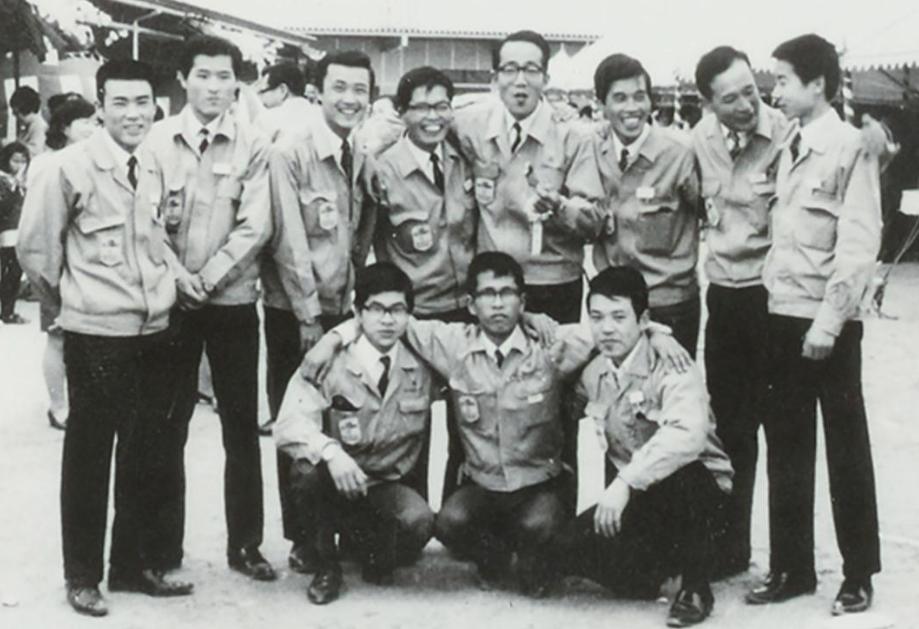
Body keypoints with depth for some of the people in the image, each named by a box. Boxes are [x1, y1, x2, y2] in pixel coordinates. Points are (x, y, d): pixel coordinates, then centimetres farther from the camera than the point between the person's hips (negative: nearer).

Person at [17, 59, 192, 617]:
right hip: (96, 336, -5)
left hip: (155, 331, 5)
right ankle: (83, 576, 19)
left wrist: (166, 287, 10)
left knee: (146, 454, 13)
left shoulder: (159, 165, 3)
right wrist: (72, 295, 6)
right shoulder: (71, 167, -13)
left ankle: (137, 564, 28)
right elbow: (35, 247, -5)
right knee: (89, 455, 6)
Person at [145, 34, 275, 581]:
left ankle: (245, 543, 16)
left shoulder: (253, 146, 0)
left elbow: (255, 227, -6)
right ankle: (166, 549, 14)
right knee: (169, 424, 5)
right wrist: (177, 276, -12)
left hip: (233, 300, 0)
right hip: (171, 301, 0)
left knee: (242, 424, 5)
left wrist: (208, 277, -13)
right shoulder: (157, 140, 1)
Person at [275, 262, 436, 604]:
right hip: (335, 482, -1)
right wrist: (331, 452, -39)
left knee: (419, 521, -30)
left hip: (388, 486, 1)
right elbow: (288, 426, -23)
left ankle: (377, 557, 9)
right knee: (308, 470, -34)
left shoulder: (421, 367, -1)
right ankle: (327, 565, -7)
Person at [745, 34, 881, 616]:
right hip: (784, 317, 7)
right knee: (786, 448, 11)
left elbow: (859, 244, -15)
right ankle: (791, 566, 21)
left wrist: (828, 320, -18)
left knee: (846, 449, 4)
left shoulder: (850, 148, -10)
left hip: (829, 324, -7)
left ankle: (859, 575, 15)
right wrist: (775, 292, 5)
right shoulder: (790, 150, 11)